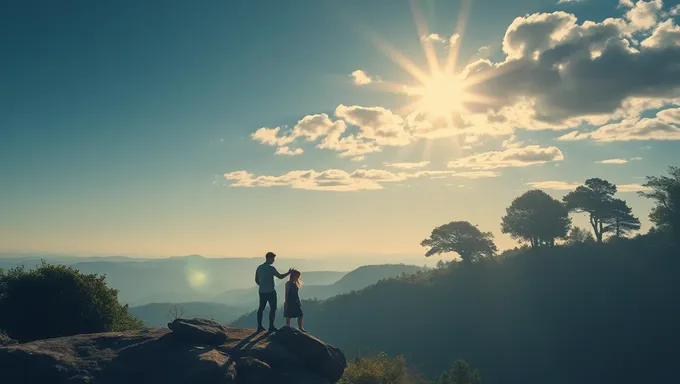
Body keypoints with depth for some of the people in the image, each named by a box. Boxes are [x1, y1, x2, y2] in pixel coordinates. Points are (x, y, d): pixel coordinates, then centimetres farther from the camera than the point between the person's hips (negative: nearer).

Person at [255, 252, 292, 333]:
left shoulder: (259, 267, 7)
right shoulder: (271, 268, -14)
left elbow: (256, 280, 13)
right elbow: (280, 276, -12)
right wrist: (288, 273, 1)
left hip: (262, 291, 7)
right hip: (270, 291, -7)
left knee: (261, 308, 11)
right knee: (273, 308, 2)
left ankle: (259, 326, 12)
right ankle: (271, 327, 1)